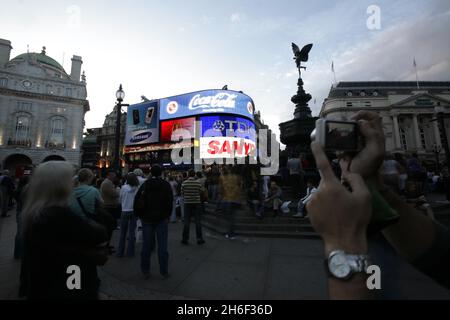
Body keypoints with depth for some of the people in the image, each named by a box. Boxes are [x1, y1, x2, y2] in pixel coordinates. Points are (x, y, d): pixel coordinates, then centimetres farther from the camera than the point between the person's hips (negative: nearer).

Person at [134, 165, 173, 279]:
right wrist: (168, 215, 4)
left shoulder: (145, 184, 2)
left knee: (146, 245, 11)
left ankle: (145, 271, 21)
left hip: (147, 218, 2)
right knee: (162, 245, 5)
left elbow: (136, 200, 0)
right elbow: (170, 201, -7)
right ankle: (164, 271, 12)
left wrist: (139, 215, 9)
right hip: (161, 218, -2)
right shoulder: (166, 185, -4)